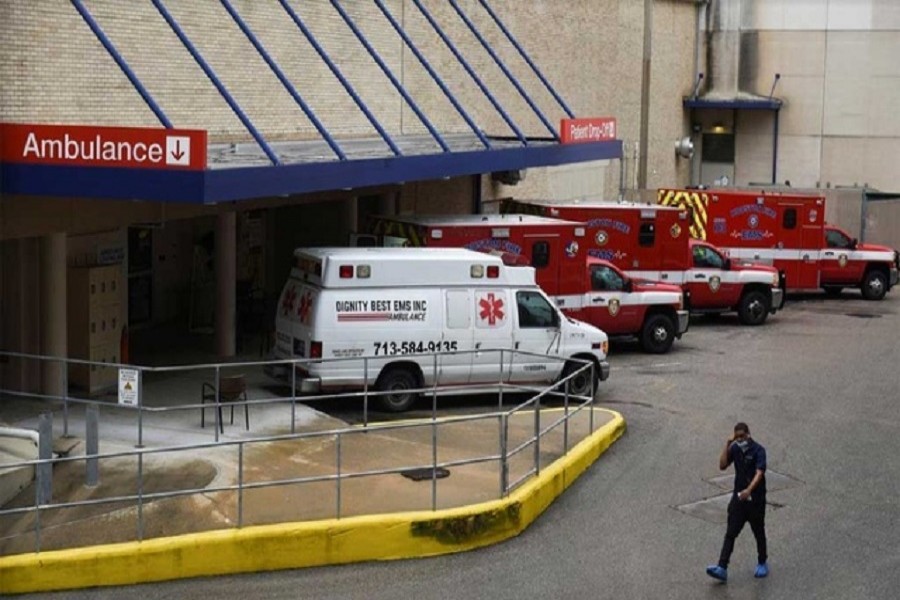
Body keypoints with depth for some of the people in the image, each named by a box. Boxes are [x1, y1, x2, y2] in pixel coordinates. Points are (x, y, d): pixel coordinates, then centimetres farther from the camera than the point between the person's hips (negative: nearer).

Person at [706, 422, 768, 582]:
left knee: (758, 532, 12)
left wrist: (749, 490, -39)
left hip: (755, 498, -4)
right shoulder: (735, 448, 3)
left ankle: (762, 563, 32)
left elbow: (759, 473, -24)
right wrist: (727, 444, -10)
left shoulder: (758, 450, -14)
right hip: (738, 497, 4)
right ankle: (722, 568, -11)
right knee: (730, 533, -4)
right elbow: (722, 466, -4)